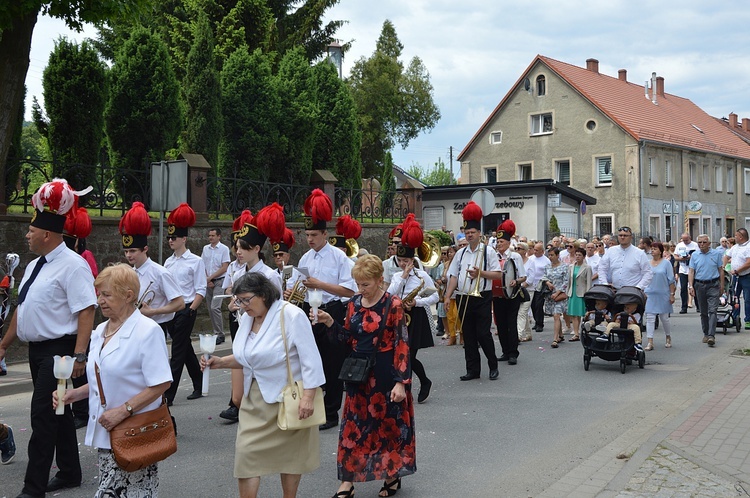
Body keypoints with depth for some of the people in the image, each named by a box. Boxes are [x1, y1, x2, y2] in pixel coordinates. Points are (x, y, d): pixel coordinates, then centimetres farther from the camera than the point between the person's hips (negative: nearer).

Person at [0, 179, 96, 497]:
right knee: (56, 414, 17)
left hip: (59, 351, -9)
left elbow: (86, 312, -21)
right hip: (37, 350, 9)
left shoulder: (71, 265, -16)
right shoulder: (34, 266, 13)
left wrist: (79, 355, -26)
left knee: (43, 417, -7)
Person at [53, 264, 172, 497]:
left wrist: (123, 410, -22)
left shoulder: (148, 330, -13)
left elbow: (161, 383, -17)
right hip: (107, 433, 7)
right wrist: (75, 394, 4)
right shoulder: (100, 331, 11)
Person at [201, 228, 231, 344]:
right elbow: (202, 265, 11)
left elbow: (224, 268, -9)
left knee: (215, 308, -15)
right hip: (208, 282, 6)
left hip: (219, 281, -6)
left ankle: (220, 334, -9)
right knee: (210, 308, 6)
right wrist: (206, 279, -2)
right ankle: (216, 333, 13)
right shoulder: (205, 248, 10)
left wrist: (210, 277, -11)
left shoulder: (224, 249, -5)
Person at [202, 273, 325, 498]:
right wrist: (221, 362, 0)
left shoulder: (291, 315, -16)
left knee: (290, 454, 9)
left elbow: (310, 358, -18)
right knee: (245, 451, -2)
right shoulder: (247, 318, 5)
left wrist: (308, 397, -23)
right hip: (255, 398, 6)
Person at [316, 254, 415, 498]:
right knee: (353, 426, 6)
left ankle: (392, 474, 27)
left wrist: (401, 382, -19)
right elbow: (348, 339, 11)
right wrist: (330, 323, -5)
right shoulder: (354, 303, 4)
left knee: (388, 423, 8)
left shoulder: (393, 305, -12)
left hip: (385, 373, -5)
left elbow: (402, 345, -14)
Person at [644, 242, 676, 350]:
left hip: (663, 295, -2)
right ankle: (650, 342, -3)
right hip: (650, 294, 2)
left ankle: (668, 338, 30)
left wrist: (672, 294, -5)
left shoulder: (666, 263, -2)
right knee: (649, 318, -3)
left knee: (664, 318, 8)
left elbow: (671, 280, -1)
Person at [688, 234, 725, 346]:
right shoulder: (695, 255, 5)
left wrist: (722, 286, 3)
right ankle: (705, 334, 20)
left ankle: (711, 335, -17)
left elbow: (721, 270, 6)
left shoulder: (716, 254, 2)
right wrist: (690, 286, -7)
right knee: (703, 312, 10)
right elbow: (691, 271, 3)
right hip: (699, 285, 2)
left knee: (712, 311, -11)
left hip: (713, 285, -2)